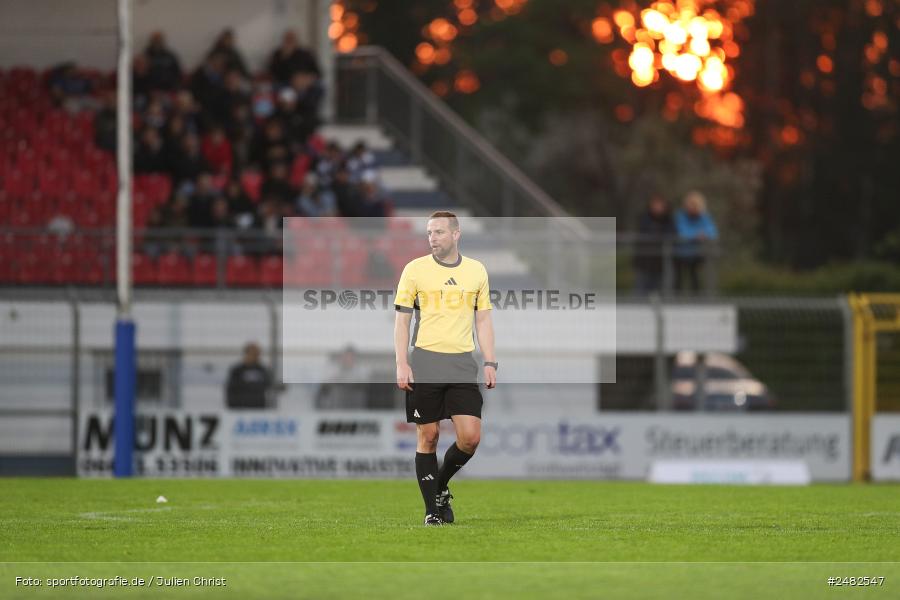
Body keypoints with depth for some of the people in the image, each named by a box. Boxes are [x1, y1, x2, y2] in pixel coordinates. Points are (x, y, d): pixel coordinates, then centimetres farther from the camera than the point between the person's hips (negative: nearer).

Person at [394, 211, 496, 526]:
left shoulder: (476, 271, 9)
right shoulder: (415, 269, 2)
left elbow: (483, 320, 14)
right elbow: (401, 319, 2)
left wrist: (490, 363, 5)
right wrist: (402, 365, -7)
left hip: (462, 364, 2)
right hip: (425, 364, -2)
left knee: (470, 437, -7)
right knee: (428, 436, -1)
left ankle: (440, 486, 18)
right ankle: (432, 509, 8)